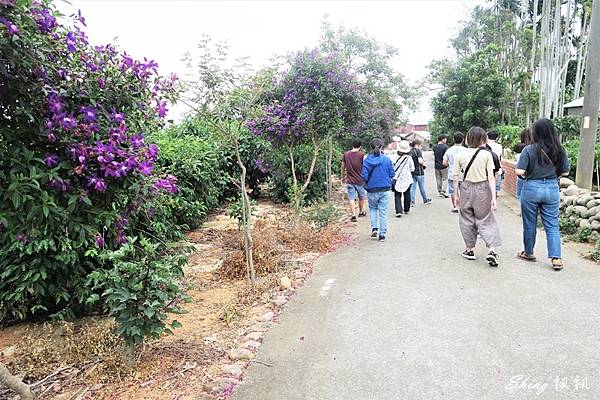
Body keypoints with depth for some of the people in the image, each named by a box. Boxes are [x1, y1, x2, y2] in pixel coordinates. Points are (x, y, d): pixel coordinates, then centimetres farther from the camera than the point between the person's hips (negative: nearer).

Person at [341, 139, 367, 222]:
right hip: (360, 180, -1)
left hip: (349, 180, 1)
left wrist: (343, 177, 20)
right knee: (361, 197, 19)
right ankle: (361, 212, 34)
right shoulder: (362, 155, -8)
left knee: (351, 198, 0)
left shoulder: (345, 154, 1)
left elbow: (343, 167, 8)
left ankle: (354, 214, -10)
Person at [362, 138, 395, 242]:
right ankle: (382, 234, 11)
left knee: (373, 208, 23)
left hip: (372, 190, 0)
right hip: (385, 189, 0)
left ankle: (374, 228, 8)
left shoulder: (366, 160, -8)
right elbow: (392, 174, -2)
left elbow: (364, 176, -9)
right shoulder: (387, 159, -7)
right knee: (383, 212, 7)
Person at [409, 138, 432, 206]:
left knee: (412, 187, 8)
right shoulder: (418, 151, -12)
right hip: (419, 172, -5)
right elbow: (420, 161, -20)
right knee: (422, 187, 8)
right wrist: (424, 164, -1)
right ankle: (426, 199, 23)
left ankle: (412, 201, 5)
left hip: (412, 172, 5)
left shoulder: (409, 152, 6)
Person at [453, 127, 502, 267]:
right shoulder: (486, 154, -7)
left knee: (467, 219, 15)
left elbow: (456, 178, 0)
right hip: (483, 188, -1)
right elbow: (491, 177, -9)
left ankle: (470, 250, 25)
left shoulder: (460, 155, -3)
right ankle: (492, 250, -3)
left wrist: (456, 195, 9)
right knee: (486, 220, 10)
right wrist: (493, 197, -7)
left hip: (466, 188, 1)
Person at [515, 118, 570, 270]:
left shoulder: (529, 149, -13)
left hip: (531, 188, -3)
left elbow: (519, 171, -18)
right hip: (552, 189, 3)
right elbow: (565, 172, 5)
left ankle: (528, 252, 26)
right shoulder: (560, 150, -2)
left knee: (530, 224, 12)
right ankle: (556, 258, 3)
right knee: (552, 225, 8)